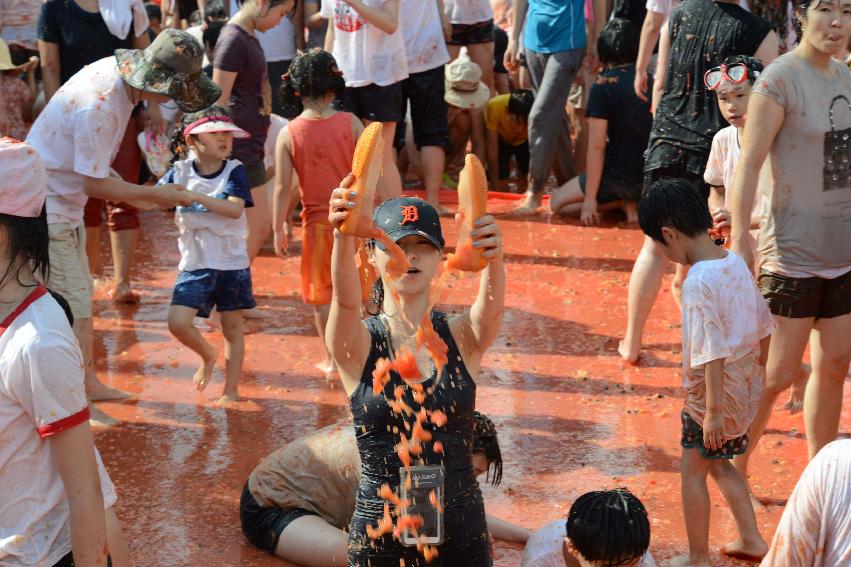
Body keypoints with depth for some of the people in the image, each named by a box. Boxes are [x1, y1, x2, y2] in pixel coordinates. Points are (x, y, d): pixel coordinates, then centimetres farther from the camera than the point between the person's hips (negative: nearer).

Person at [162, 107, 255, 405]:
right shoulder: (180, 171, -2)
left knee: (232, 326, 8)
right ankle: (208, 355, 21)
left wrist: (197, 197, -30)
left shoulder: (234, 171, -8)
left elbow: (235, 210, -23)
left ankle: (231, 390, 21)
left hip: (231, 262, -1)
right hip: (195, 263, 1)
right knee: (177, 322, -11)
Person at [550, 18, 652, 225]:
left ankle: (626, 203, -4)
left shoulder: (602, 86, -13)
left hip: (622, 175, -6)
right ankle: (634, 200, 5)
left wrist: (590, 199, -11)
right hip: (656, 174, 6)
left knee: (558, 203, 12)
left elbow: (597, 147, -16)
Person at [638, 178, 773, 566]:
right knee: (718, 462, 25)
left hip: (716, 389, -8)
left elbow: (713, 353, -25)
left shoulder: (698, 282, -24)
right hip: (745, 386, 8)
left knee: (693, 470, 9)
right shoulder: (736, 263, 0)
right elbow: (763, 326, 9)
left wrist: (713, 410, -21)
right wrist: (757, 372, 22)